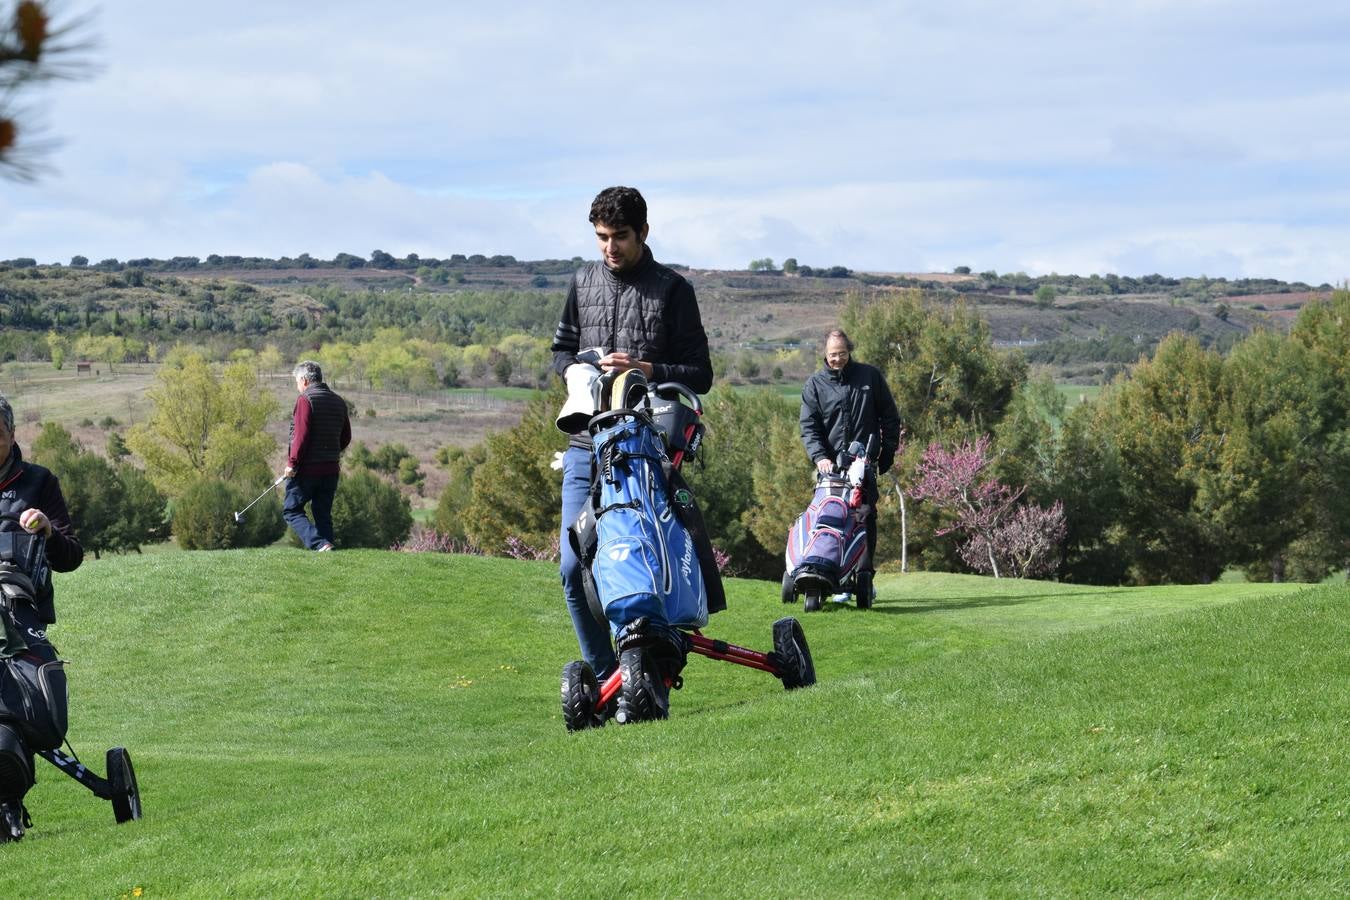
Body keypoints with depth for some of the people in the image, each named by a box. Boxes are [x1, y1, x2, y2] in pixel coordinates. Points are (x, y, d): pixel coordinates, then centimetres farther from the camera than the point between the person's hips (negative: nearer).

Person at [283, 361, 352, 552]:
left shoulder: (305, 399, -10)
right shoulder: (339, 402, 13)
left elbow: (301, 435, -18)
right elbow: (346, 437, 16)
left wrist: (292, 463, -15)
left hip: (306, 469, -7)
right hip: (331, 469, 7)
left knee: (292, 510, 0)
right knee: (323, 514, 12)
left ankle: (320, 543, -17)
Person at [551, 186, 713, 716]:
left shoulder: (671, 290, 2)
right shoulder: (585, 282, 14)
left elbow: (699, 375, 1)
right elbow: (561, 350, 23)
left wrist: (644, 369, -15)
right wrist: (582, 369, 0)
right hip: (587, 447, 4)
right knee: (575, 566, -2)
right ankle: (604, 676, 10)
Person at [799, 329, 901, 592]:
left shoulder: (870, 376, 8)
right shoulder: (815, 385, 6)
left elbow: (890, 417, 14)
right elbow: (808, 427, 0)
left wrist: (888, 452, 7)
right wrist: (819, 457, -16)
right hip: (830, 466, 0)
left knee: (866, 520, -1)